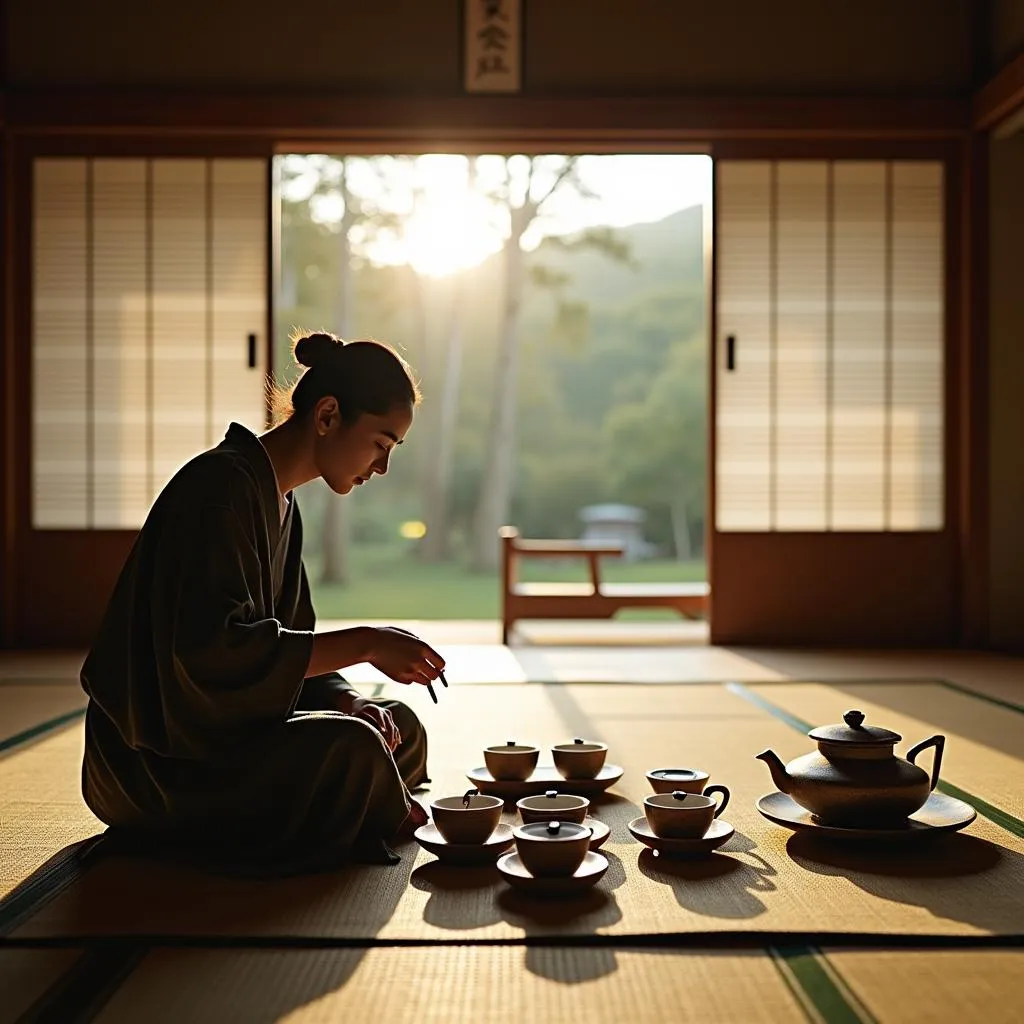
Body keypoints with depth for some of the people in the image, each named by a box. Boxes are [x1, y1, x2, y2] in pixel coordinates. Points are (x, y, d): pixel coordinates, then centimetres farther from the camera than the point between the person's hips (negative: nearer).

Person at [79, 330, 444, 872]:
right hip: (162, 761, -10)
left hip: (226, 733, 10)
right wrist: (365, 644, -27)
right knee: (352, 749, -29)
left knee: (403, 729, 10)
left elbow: (288, 643, 12)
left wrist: (349, 702, -7)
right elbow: (215, 649, -31)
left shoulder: (280, 501, 12)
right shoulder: (222, 486, -20)